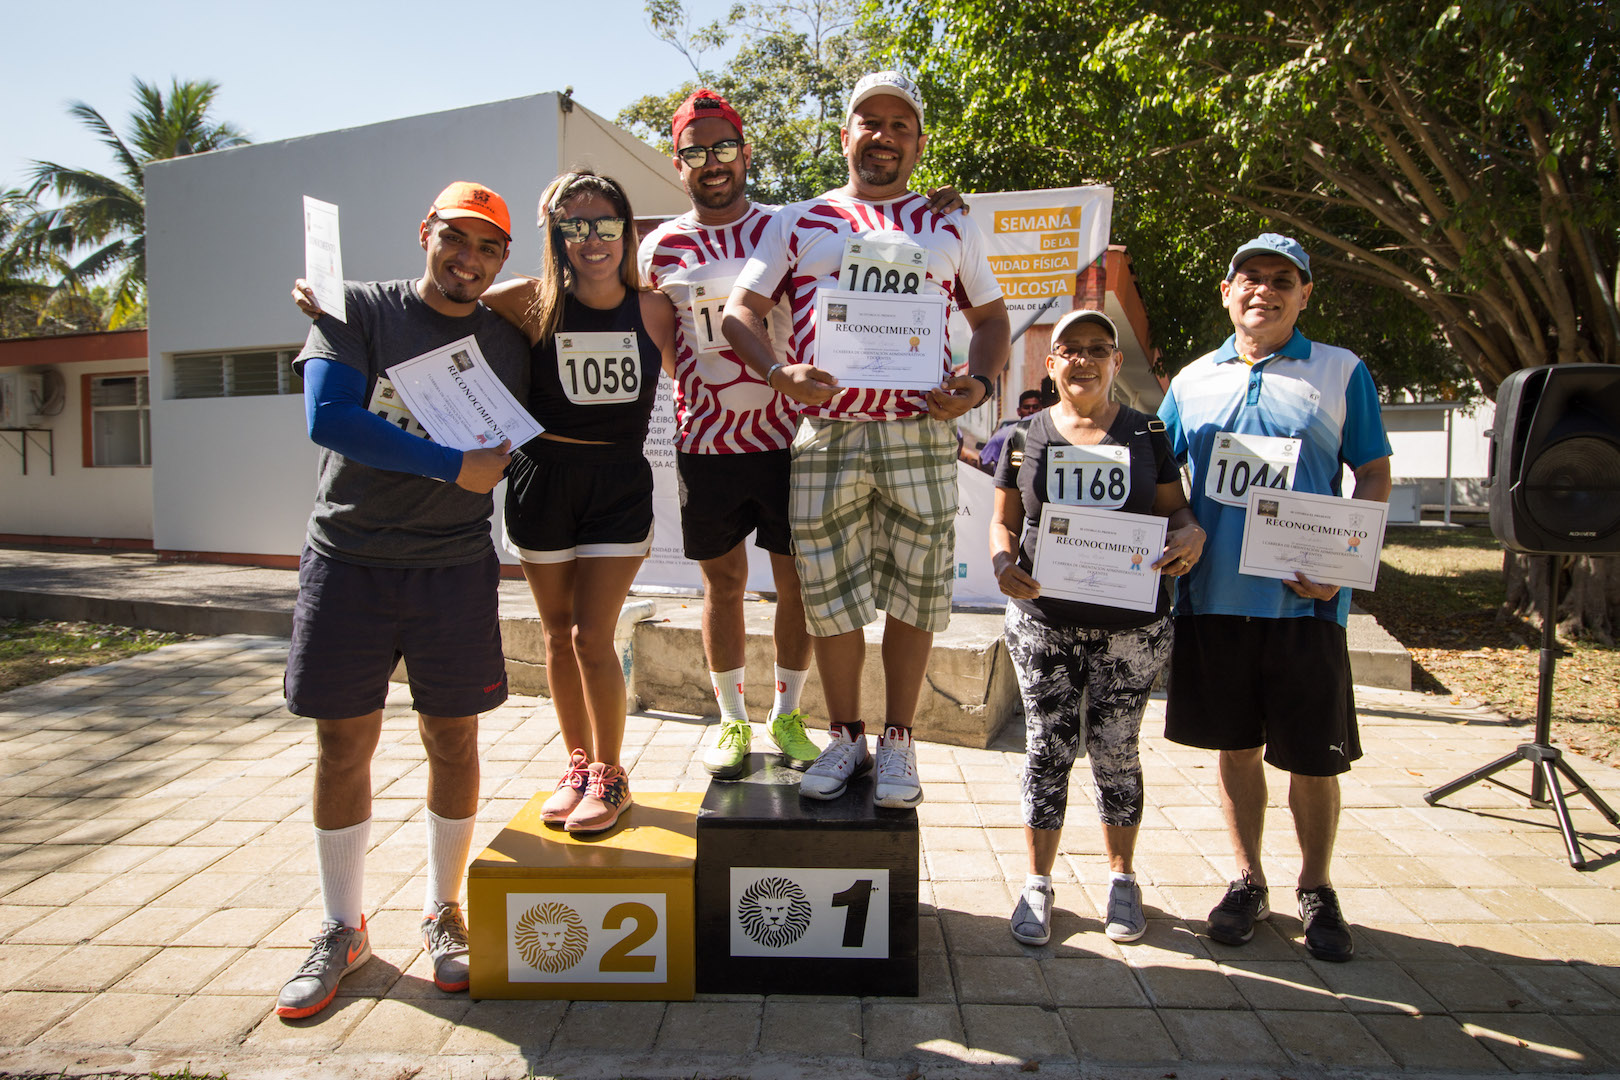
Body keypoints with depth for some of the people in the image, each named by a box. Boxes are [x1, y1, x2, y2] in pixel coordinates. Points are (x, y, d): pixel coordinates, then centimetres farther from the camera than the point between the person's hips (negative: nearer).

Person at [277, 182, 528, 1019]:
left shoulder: (508, 346, 7)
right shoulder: (358, 308, 1)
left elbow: (516, 456, 16)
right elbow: (327, 419, -15)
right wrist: (454, 467, -16)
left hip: (456, 566, 1)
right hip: (346, 560, -1)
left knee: (452, 740, 5)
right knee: (342, 744, 5)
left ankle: (442, 915, 24)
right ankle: (342, 930, 23)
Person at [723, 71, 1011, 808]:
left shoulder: (949, 229, 17)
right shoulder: (799, 223, 13)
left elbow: (991, 317, 21)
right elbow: (740, 310, 7)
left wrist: (979, 383, 0)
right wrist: (777, 372, -13)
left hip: (921, 434, 1)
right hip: (826, 434, 0)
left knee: (914, 592, 4)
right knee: (830, 594, 3)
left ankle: (897, 741, 21)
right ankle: (844, 737, 21)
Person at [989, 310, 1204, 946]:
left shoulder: (1147, 434, 7)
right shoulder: (1026, 436, 6)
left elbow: (1176, 511, 7)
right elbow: (1004, 520, 7)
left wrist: (1191, 535, -16)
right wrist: (1003, 560, -14)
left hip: (1131, 624, 0)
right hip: (1042, 622, 0)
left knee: (1115, 751, 7)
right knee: (1047, 749, 3)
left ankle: (1122, 879, 27)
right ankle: (1037, 882, 19)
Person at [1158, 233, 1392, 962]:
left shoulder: (1341, 373, 3)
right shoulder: (1192, 381, 10)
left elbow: (1375, 476, 2)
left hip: (1304, 601, -2)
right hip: (1214, 595, 2)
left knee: (1313, 757, 6)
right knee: (1236, 746, 12)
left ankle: (1316, 890, 28)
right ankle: (1248, 882, 29)